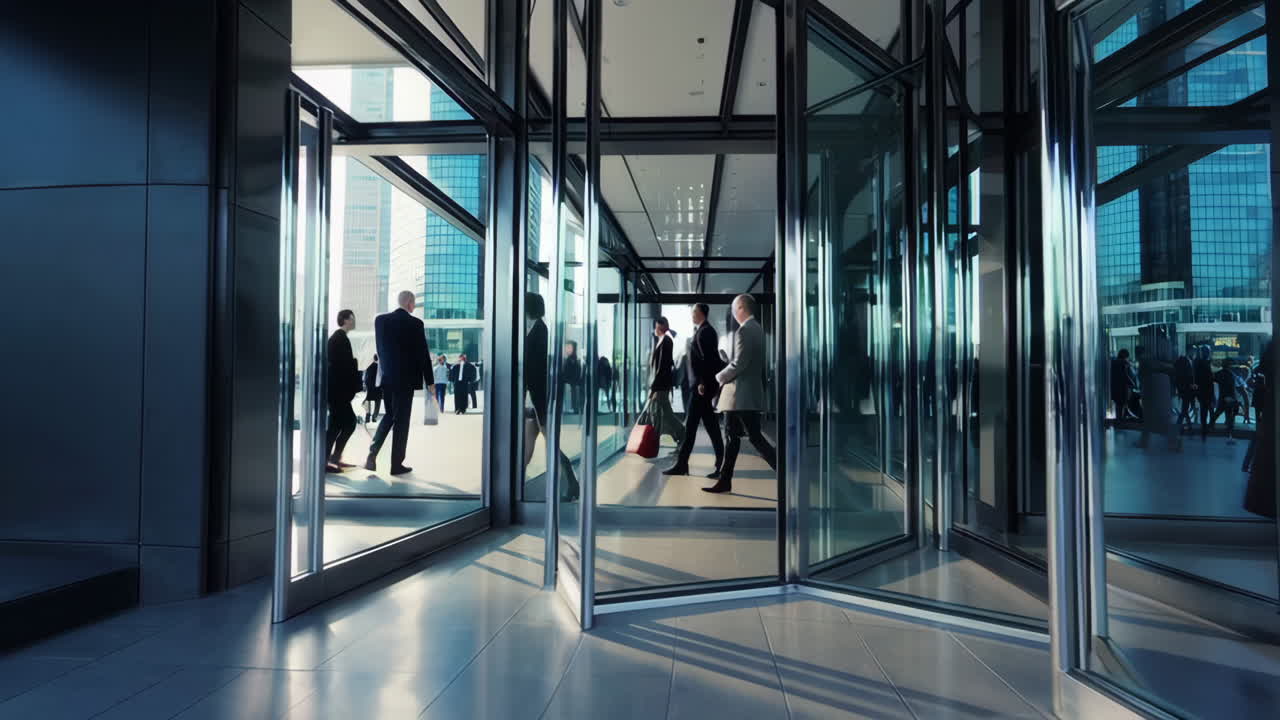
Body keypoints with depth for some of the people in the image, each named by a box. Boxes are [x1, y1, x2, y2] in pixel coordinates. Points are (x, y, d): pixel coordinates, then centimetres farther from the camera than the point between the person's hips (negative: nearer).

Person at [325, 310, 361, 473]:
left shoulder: (337, 337, 18)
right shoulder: (341, 338, -12)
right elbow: (345, 365, -19)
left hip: (336, 388, 10)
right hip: (337, 389, -10)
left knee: (349, 421, 13)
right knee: (336, 424, -6)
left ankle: (335, 457, 17)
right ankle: (323, 461, -3)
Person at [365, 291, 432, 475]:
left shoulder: (380, 320, 4)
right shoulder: (415, 323, -11)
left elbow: (380, 349, 11)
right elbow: (423, 354, -9)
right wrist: (429, 381, -2)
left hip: (386, 377, 5)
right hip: (406, 378, -5)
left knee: (389, 415, 19)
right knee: (401, 420, 2)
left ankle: (373, 452, 2)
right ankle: (397, 464, 7)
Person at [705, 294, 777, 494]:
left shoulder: (744, 331, -16)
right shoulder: (757, 329, 14)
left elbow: (739, 364, -21)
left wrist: (720, 376, -6)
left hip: (742, 394, -10)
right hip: (748, 393, 10)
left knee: (755, 437, -7)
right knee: (732, 436, 12)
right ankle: (725, 480, 17)